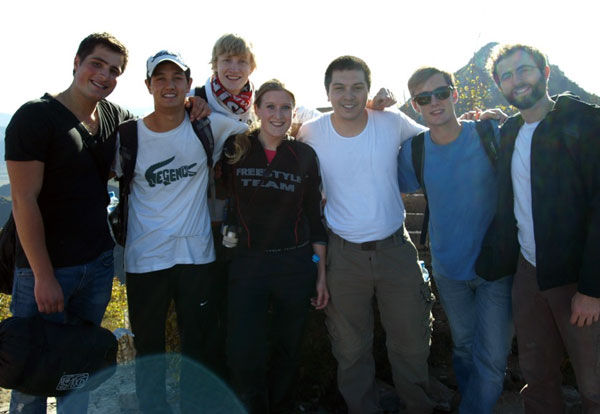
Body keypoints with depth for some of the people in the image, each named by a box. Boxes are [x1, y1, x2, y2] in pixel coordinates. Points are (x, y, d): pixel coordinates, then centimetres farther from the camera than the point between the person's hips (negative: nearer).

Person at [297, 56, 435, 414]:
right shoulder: (310, 134, -7)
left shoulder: (392, 123, -6)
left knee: (412, 343, 14)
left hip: (395, 248, 1)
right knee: (351, 348, 14)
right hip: (344, 254, 0)